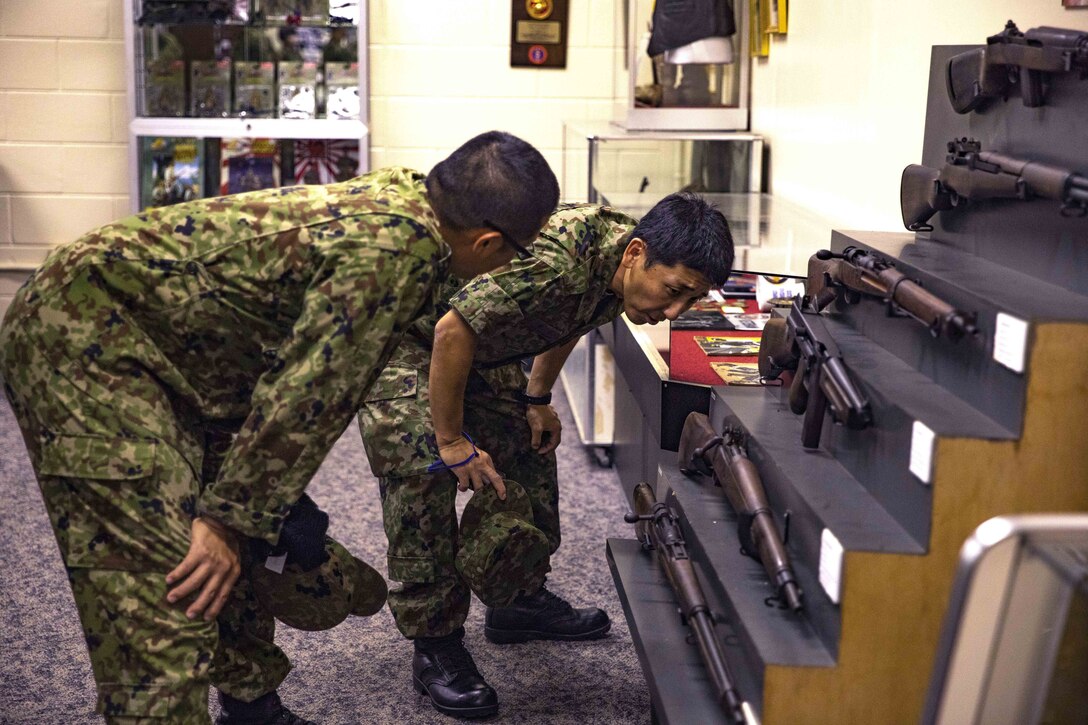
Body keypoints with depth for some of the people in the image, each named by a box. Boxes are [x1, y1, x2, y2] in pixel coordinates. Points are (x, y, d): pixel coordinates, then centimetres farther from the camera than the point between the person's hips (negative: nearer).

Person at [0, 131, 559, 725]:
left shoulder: (400, 191, 5)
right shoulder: (397, 250, -25)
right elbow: (307, 396, -23)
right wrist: (228, 519, -14)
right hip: (84, 340, -10)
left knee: (248, 543, 19)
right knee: (158, 598, -13)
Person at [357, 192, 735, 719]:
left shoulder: (618, 267, -11)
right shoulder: (554, 262, -40)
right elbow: (453, 330, -36)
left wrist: (537, 398, 14)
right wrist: (452, 442, -26)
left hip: (479, 344, 9)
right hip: (404, 339, -9)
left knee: (528, 453, 11)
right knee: (423, 479, -16)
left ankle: (518, 601, 27)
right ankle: (435, 646, -3)